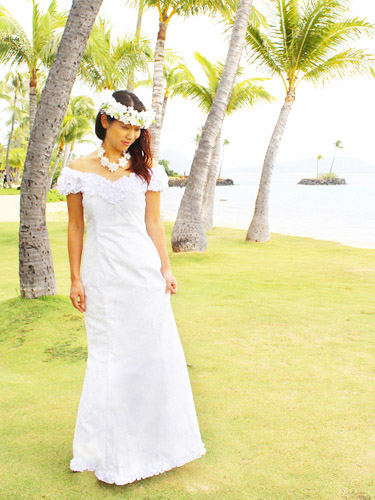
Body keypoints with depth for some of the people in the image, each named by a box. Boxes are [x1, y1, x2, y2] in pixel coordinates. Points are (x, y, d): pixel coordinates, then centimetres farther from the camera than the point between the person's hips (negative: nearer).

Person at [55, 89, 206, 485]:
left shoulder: (145, 168, 4)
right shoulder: (79, 170, 1)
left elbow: (153, 223, 6)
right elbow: (75, 228, 3)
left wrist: (166, 269, 1)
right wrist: (75, 279, 0)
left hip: (143, 271, 1)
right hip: (101, 273, -1)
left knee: (154, 353, 5)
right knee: (109, 357, 5)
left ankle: (151, 441, 27)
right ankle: (113, 451, 22)